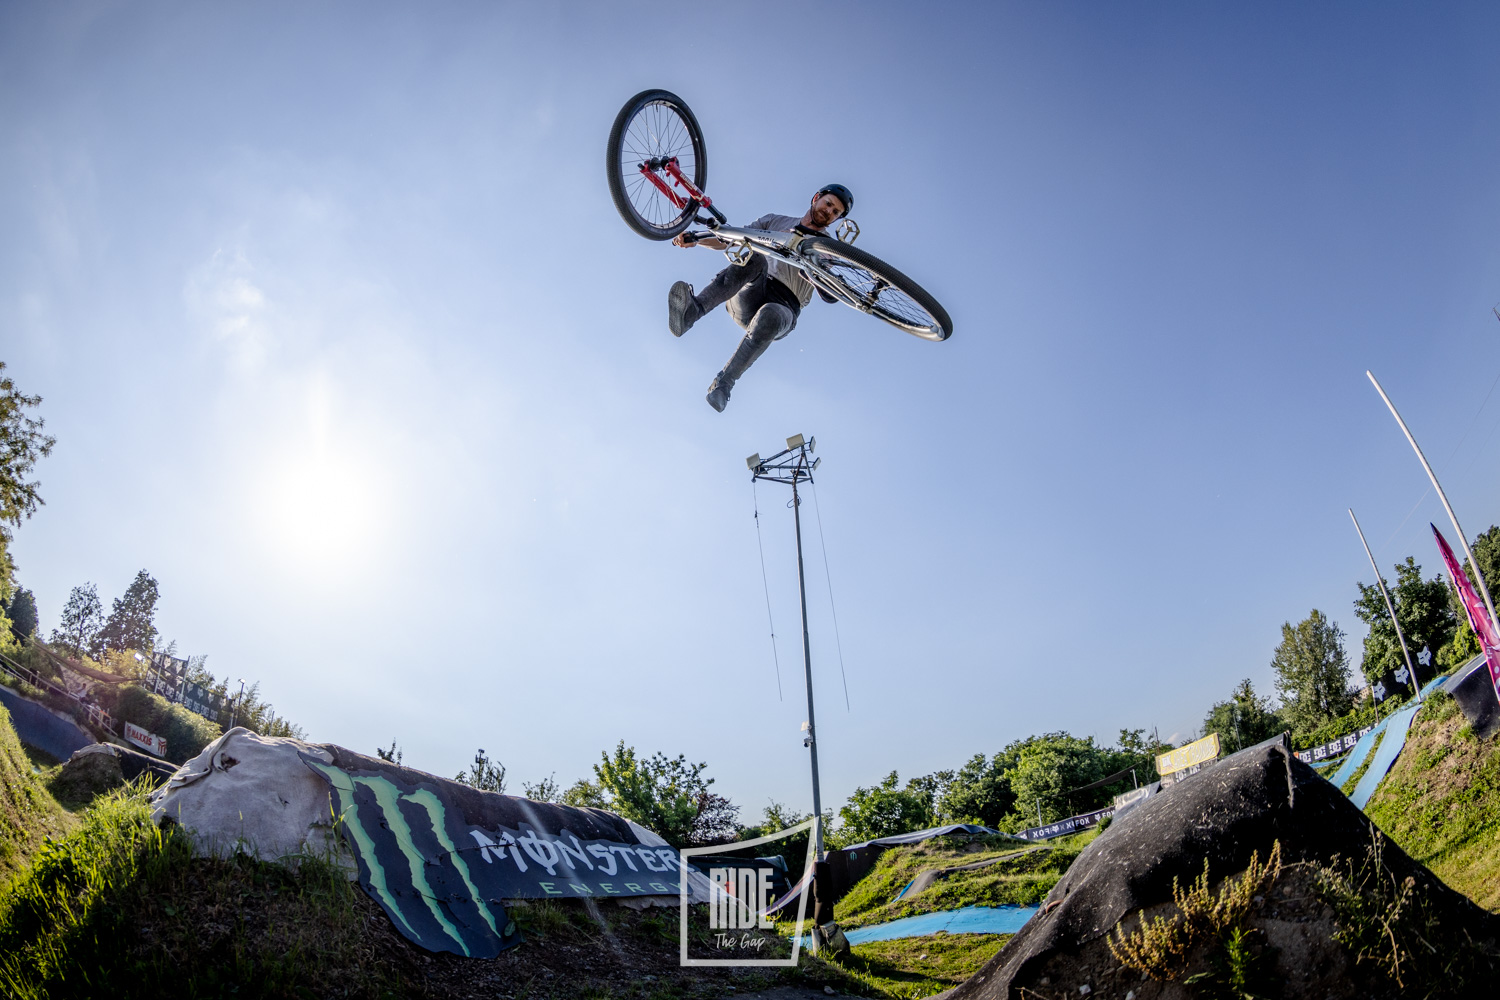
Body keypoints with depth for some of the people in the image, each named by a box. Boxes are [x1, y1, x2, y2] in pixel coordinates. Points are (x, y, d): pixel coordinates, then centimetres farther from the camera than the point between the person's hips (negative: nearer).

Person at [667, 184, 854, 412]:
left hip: (783, 307, -1)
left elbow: (828, 294, 0)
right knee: (755, 258, -32)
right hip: (746, 299, 2)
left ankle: (723, 382, -32)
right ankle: (692, 311, -51)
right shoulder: (776, 221, 23)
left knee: (769, 316, -40)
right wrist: (695, 239, -1)